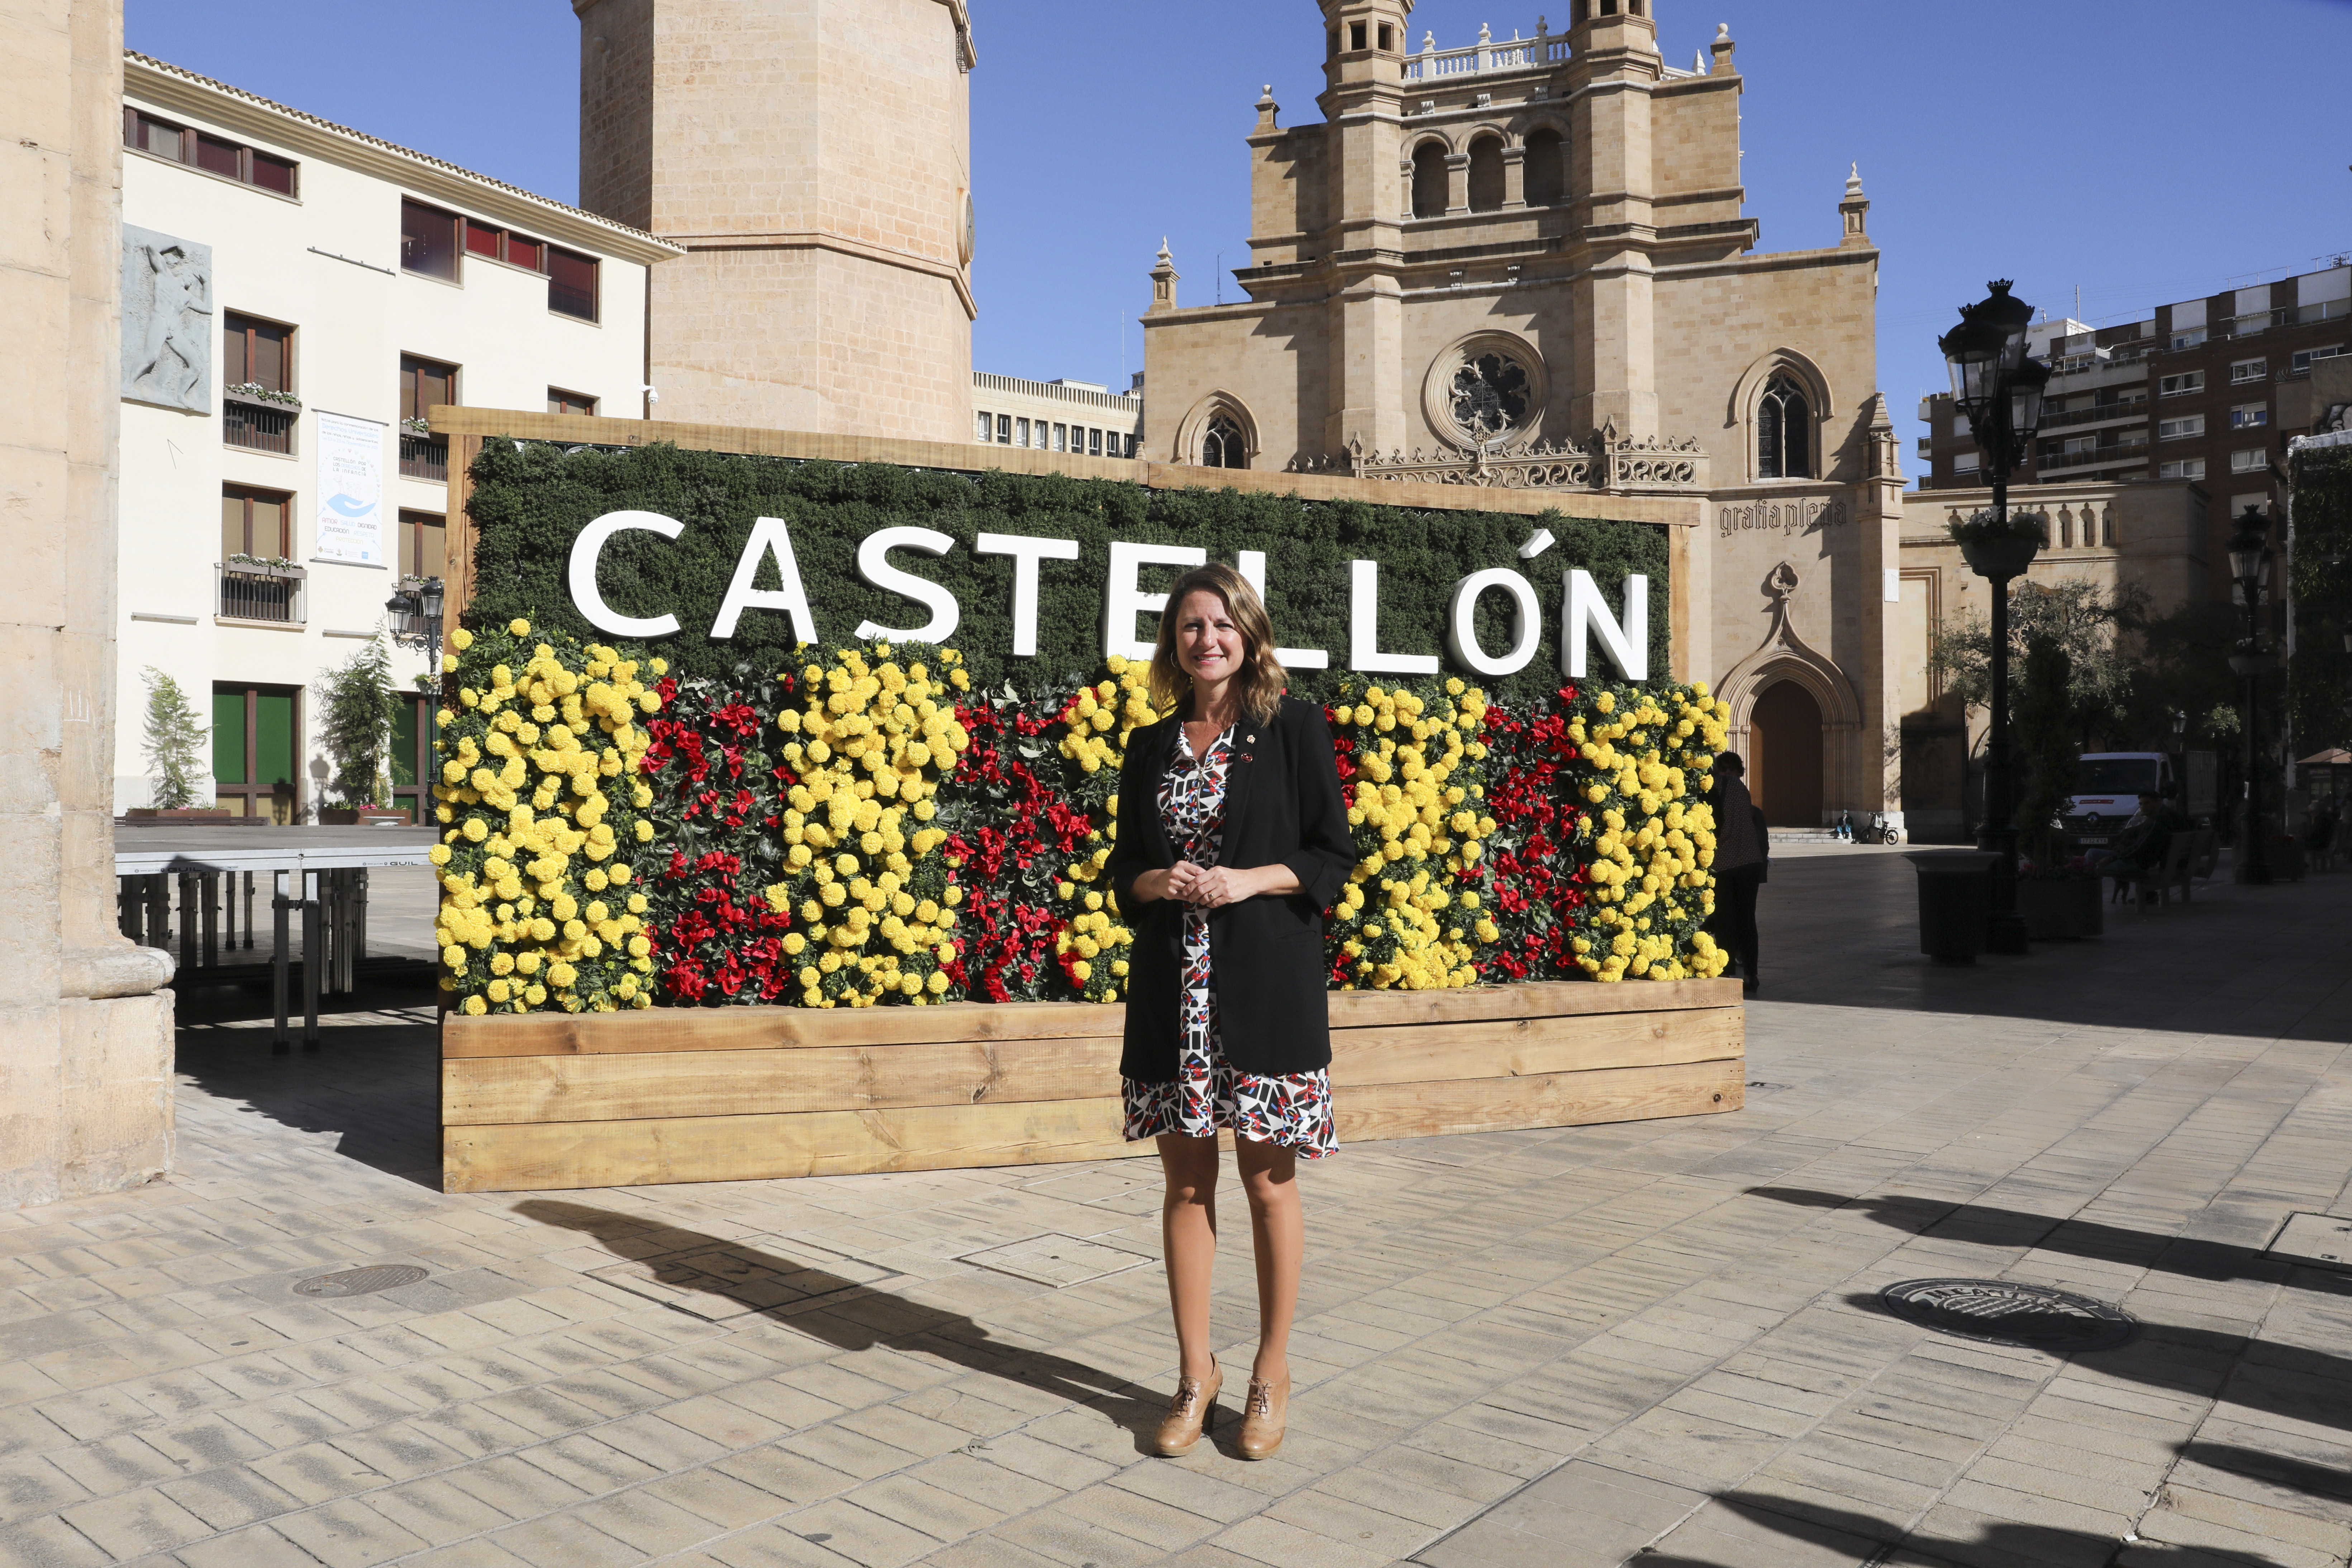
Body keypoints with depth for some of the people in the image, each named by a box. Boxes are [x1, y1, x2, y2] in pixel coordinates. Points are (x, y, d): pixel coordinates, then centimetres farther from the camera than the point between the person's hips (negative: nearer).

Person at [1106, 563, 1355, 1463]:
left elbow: (1333, 855, -1)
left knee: (1267, 1180, 3)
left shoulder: (1293, 728, 1)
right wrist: (1158, 882, -8)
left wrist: (1249, 880, -15)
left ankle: (1271, 1374, 21)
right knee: (1187, 1180, 8)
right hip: (1173, 983, 3)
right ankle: (1196, 1374, 22)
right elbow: (1124, 867, 14)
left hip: (1267, 980, -3)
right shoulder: (1150, 748, 11)